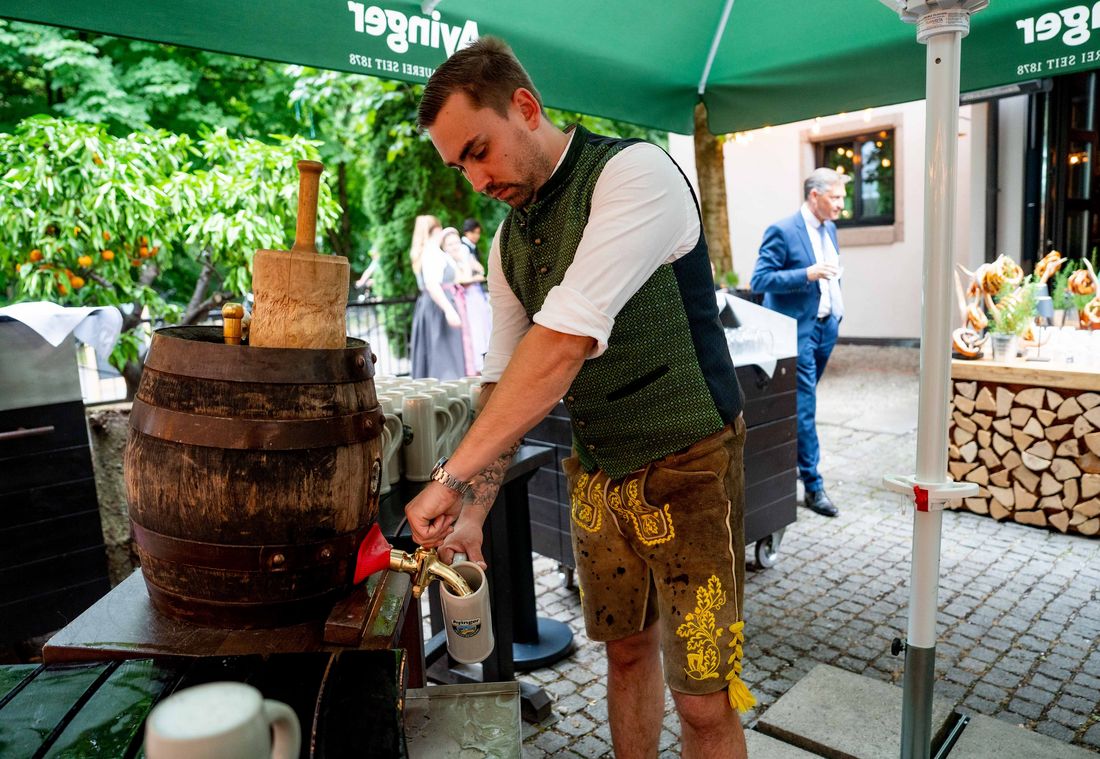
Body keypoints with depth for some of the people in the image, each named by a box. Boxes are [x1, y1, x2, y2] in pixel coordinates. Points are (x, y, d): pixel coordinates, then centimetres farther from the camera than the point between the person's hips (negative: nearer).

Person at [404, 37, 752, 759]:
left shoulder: (634, 172, -17)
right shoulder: (510, 239, 8)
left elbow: (567, 339, -29)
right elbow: (504, 379, 7)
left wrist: (452, 476, -28)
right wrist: (473, 511, -3)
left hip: (686, 465, -6)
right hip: (596, 472, 7)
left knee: (703, 700, 2)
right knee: (626, 650, 19)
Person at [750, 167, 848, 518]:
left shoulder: (830, 229, 11)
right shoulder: (782, 231, -14)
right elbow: (760, 280, -18)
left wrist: (837, 310, 16)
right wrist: (807, 274, -26)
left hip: (826, 327, 8)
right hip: (797, 329, -8)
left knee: (803, 402, 18)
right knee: (804, 407, -5)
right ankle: (813, 486, 2)